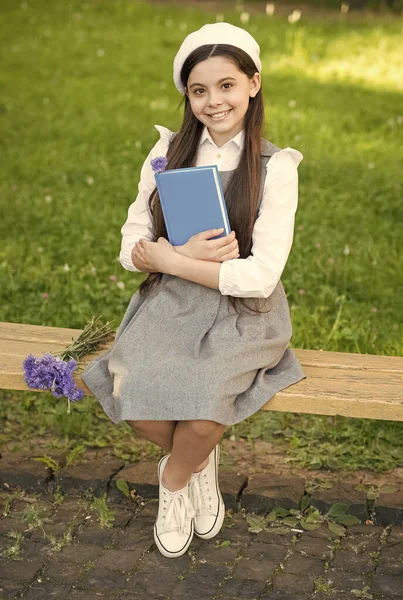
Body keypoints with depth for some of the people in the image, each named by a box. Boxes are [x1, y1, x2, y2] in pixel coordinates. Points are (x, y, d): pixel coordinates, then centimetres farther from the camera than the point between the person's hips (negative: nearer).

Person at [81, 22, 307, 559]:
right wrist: (189, 253, -18)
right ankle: (201, 461, 11)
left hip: (241, 314, -3)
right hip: (169, 305, 3)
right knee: (135, 402, -23)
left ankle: (175, 479, 9)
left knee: (202, 418, -27)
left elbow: (259, 277, -16)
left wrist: (165, 256, -17)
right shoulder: (168, 152, 3)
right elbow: (130, 248, 1)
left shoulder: (275, 168, -8)